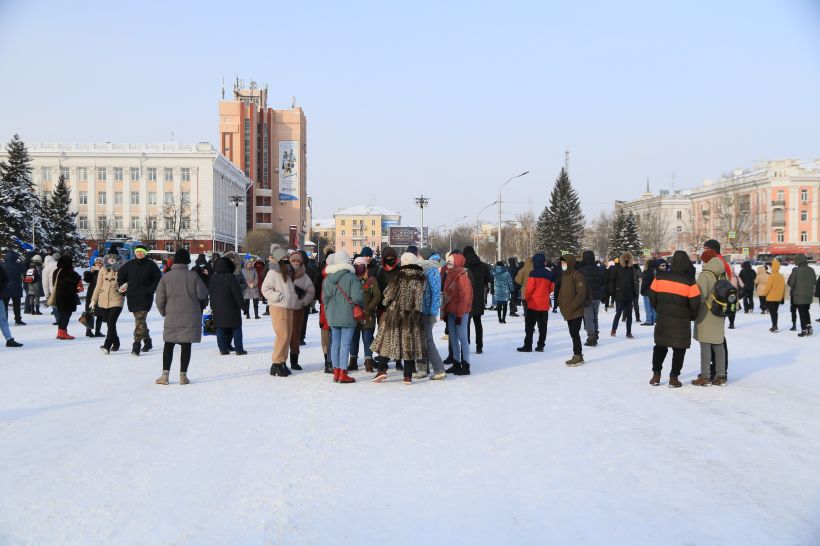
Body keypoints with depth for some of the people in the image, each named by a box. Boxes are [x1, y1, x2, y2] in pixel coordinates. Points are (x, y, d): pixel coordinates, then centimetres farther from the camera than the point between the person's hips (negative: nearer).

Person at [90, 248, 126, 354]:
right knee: (109, 323, 10)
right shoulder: (103, 269, 7)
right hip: (103, 300, 4)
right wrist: (93, 300, 11)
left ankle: (107, 346, -17)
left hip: (116, 300, -4)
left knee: (111, 322, -16)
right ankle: (116, 342, 29)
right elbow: (98, 285, 12)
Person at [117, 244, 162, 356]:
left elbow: (158, 278, 1)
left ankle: (137, 344, -18)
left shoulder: (150, 264, -2)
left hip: (145, 297, -4)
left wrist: (151, 290, -8)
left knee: (140, 320, -15)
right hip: (132, 296, 5)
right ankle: (147, 341, 26)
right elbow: (120, 276, 20)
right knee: (140, 320, 13)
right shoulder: (129, 264, 7)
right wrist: (123, 288, 9)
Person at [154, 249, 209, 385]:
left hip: (172, 316, 1)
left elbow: (160, 298, 1)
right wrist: (201, 306, 17)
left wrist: (164, 312, 17)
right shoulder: (193, 275, -5)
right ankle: (183, 375, 4)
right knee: (186, 345, 3)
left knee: (169, 344, 10)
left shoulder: (166, 276, 0)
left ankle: (165, 375, 6)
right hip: (191, 316, -1)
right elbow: (202, 294, -4)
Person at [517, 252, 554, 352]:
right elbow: (551, 288, 12)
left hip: (533, 303, -5)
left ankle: (527, 346, 2)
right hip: (544, 304, 5)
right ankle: (540, 346, 10)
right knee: (543, 326, 9)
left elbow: (530, 288, -14)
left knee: (529, 325, 1)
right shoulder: (550, 273, 6)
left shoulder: (534, 273, -12)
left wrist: (527, 297, 0)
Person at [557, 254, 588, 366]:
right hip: (568, 311, 9)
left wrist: (572, 307, -20)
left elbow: (581, 294, -18)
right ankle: (578, 355, 21)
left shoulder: (577, 275, -13)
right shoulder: (564, 275, 14)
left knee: (575, 333, -6)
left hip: (576, 311, -9)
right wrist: (561, 304, 10)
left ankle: (578, 356, 2)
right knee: (573, 333, 13)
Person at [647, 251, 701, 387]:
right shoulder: (689, 281, -10)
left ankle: (656, 375, 18)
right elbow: (695, 303, -10)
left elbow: (652, 295, 4)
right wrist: (692, 316, 9)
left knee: (660, 346, 17)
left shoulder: (660, 277, -1)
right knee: (679, 349, 9)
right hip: (681, 322, -3)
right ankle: (674, 378, 10)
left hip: (662, 319, 3)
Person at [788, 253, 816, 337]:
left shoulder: (796, 270, -16)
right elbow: (815, 282, 9)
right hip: (809, 295, 5)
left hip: (799, 295, -5)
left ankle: (804, 330, 3)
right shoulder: (811, 270, 1)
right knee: (806, 311, 21)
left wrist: (794, 287, 7)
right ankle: (809, 326, 11)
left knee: (802, 313, 3)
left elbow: (790, 282, -14)